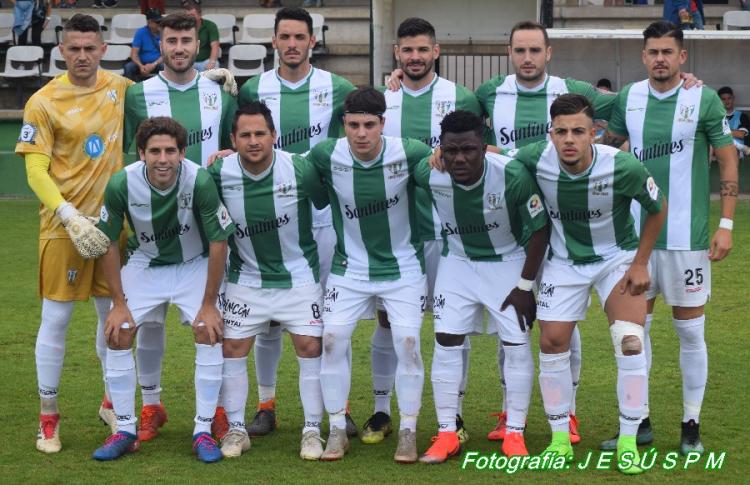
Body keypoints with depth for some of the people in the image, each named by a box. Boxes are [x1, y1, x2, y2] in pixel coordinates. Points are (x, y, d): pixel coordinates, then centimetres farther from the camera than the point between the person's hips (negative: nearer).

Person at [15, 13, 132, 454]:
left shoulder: (118, 87, 3)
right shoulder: (44, 102, -10)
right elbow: (35, 170, -11)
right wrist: (71, 216, -21)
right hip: (64, 225, -4)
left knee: (115, 315, 13)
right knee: (56, 319, 1)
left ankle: (112, 404, 31)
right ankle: (48, 416, 14)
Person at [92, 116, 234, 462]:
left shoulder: (200, 181, -30)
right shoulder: (122, 184, -24)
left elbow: (218, 242, -19)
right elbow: (108, 243, -9)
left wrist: (209, 304, -16)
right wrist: (119, 303, -9)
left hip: (194, 264, -2)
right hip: (144, 263, 2)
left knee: (209, 333, -18)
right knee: (116, 335, -10)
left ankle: (203, 431, -4)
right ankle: (125, 431, 5)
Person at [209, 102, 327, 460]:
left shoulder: (299, 169, -20)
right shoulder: (219, 173, -14)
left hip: (299, 276, -2)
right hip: (245, 279, 2)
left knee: (310, 347, -5)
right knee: (232, 348, 1)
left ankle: (312, 431, 6)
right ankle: (236, 429, 15)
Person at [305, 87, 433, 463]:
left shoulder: (409, 154, -19)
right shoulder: (326, 155, -15)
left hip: (403, 267, -1)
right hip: (349, 268, 1)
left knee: (407, 341, -9)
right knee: (333, 339, -6)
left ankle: (408, 432, 7)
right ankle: (337, 431, 9)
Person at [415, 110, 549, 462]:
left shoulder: (512, 176, -31)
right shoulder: (428, 174, -24)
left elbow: (540, 229, -17)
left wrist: (525, 285, -15)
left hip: (508, 261, -2)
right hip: (458, 261, 2)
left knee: (516, 343, -5)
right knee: (446, 341, -4)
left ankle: (515, 434, 6)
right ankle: (447, 433, 5)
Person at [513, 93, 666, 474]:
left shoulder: (623, 167, -28)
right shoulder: (535, 159, -24)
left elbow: (657, 208, -9)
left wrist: (640, 263, -8)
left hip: (618, 257, -2)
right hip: (564, 261, 2)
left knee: (630, 342, -14)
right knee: (552, 343, -1)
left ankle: (628, 442, 0)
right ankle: (560, 439, 16)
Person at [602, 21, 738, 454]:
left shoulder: (705, 100, -7)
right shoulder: (628, 97, 3)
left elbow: (729, 162, -2)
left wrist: (726, 225, -8)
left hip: (687, 235, -3)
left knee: (691, 330, 3)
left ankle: (692, 426, 13)